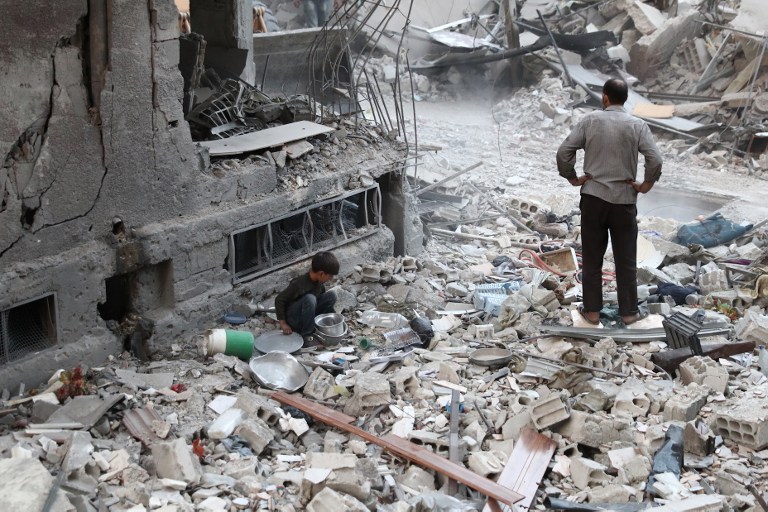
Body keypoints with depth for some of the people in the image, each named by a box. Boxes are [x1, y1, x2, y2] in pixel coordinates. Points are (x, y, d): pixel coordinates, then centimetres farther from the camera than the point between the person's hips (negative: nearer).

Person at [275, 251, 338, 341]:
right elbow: (279, 300, -22)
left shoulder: (319, 281, -5)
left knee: (331, 296, -9)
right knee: (309, 299, -34)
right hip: (293, 319, -7)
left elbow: (321, 297, 12)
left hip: (308, 315, 7)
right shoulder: (299, 284, -27)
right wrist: (283, 324, -22)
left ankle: (315, 327, -1)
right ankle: (305, 335, -20)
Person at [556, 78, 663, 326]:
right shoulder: (637, 125, -5)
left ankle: (592, 310, 15)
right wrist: (646, 184, -1)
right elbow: (655, 159, -15)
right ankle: (629, 312, 15)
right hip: (624, 200, 0)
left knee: (592, 258, 10)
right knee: (626, 260, 8)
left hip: (593, 198, 1)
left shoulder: (590, 120, -3)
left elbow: (564, 151, -8)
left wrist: (572, 178, 4)